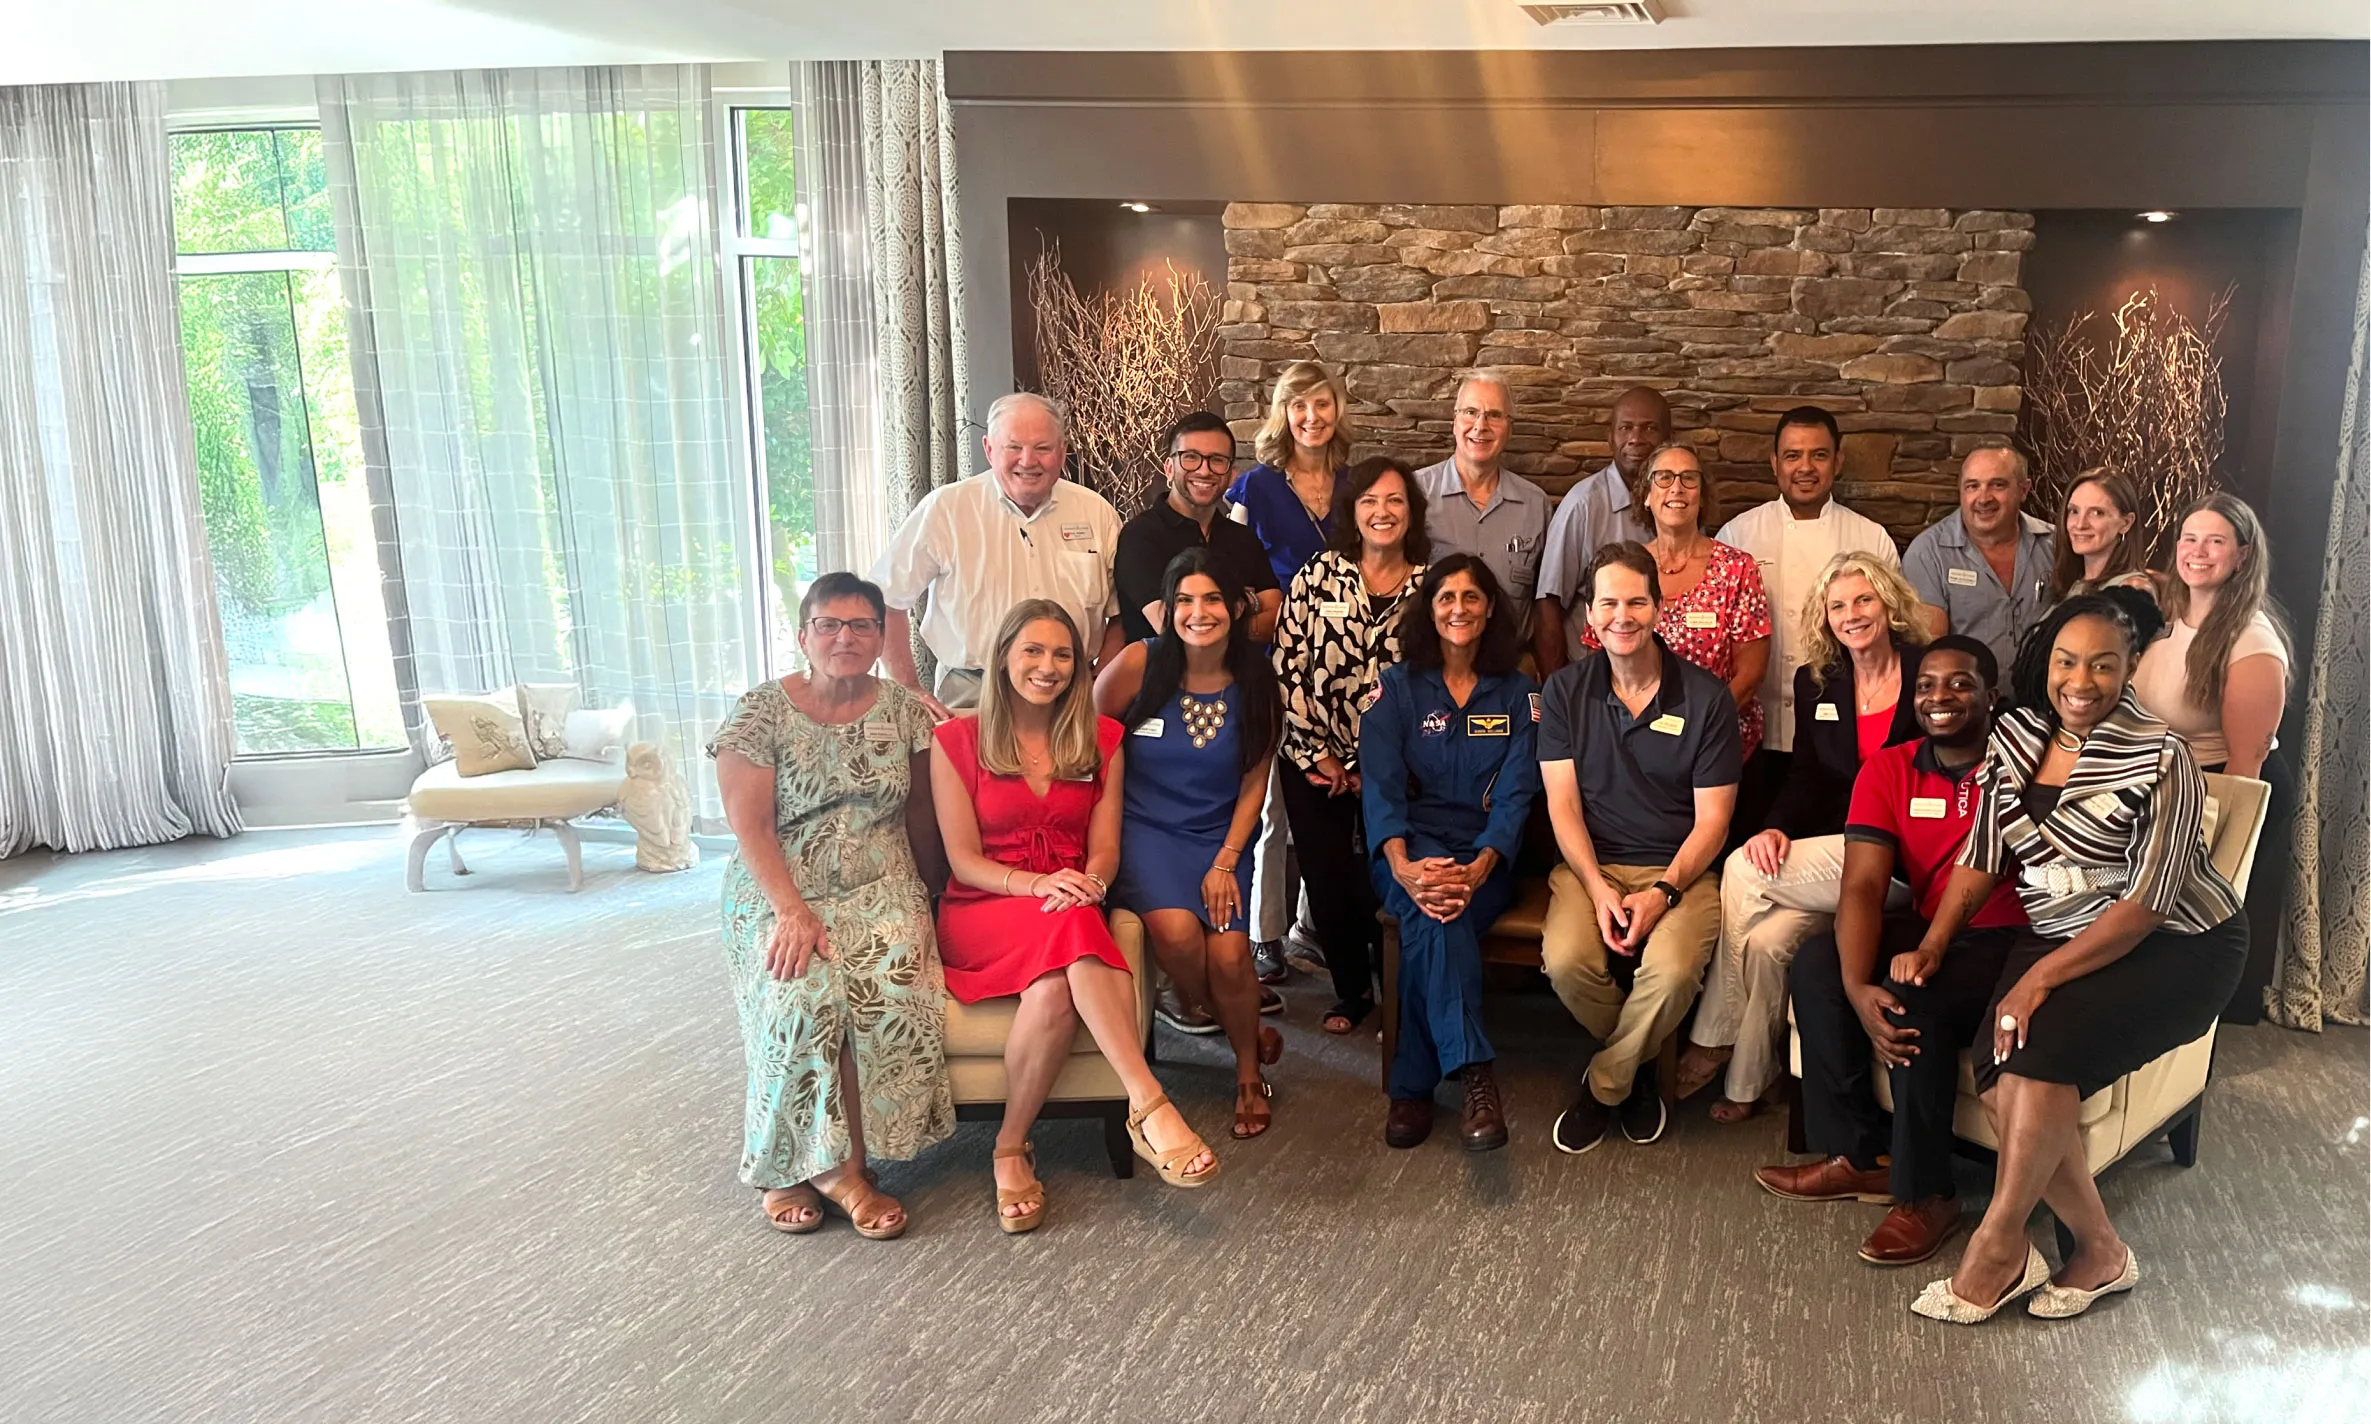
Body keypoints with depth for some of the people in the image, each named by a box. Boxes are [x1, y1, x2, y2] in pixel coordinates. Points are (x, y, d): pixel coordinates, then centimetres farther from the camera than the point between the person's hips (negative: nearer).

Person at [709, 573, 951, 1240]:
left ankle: (805, 1169, -15)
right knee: (805, 999, -30)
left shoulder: (903, 710, 6)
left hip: (880, 890, 2)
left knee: (890, 991, -27)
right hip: (780, 891, -2)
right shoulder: (759, 711, -2)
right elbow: (751, 828, -8)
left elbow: (921, 808, 12)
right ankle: (842, 1174, -14)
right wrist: (793, 912, -19)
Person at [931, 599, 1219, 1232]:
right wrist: (1035, 885, -21)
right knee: (1072, 927, -39)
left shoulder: (1101, 740, 14)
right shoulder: (957, 740, 6)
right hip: (982, 913, -2)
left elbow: (1104, 850, 6)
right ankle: (1149, 1105, -42)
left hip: (1071, 914, 3)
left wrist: (1088, 882, -19)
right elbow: (963, 859, -2)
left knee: (1055, 989, -37)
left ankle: (1011, 1149, -27)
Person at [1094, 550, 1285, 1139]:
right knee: (1176, 928, -28)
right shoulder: (1139, 664, -9)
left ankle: (1249, 1074, 10)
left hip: (1219, 839, 2)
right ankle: (1205, 1016, 8)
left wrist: (1225, 862, -6)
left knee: (1230, 952, -19)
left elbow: (1253, 785, 4)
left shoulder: (1255, 683, 0)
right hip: (1143, 828, -2)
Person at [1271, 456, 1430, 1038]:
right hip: (1315, 759, 1)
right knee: (1327, 878, 3)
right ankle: (1352, 989, 22)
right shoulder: (1317, 576, -1)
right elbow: (1288, 664, -4)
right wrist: (1317, 752, -7)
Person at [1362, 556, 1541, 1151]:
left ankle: (1413, 1085, -27)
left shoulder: (1518, 694, 11)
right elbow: (1381, 785, -5)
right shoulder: (1396, 688, 9)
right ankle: (1475, 1075, -41)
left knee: (1432, 921, -33)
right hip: (1410, 848, 0)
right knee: (1433, 907, -36)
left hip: (1487, 857, 0)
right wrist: (1403, 866, -25)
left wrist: (1479, 868, -22)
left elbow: (1516, 793, -1)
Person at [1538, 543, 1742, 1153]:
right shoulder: (1565, 691, 4)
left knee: (1672, 969, -31)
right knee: (1566, 960, -29)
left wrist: (1663, 892, -18)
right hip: (1591, 863, 2)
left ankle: (1604, 1086, -1)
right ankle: (1637, 1064, 5)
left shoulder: (1706, 697, -2)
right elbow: (1563, 806, -1)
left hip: (1680, 869, -1)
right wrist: (1598, 888, -17)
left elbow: (1712, 819, -3)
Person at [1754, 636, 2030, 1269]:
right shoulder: (1889, 770, 1)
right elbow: (1863, 887, -8)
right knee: (1816, 962, -14)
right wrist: (1856, 987, -25)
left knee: (1917, 1001, -29)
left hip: (2010, 938, -6)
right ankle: (1858, 1155, -3)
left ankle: (1925, 1194, -11)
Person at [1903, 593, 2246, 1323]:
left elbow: (2147, 901, -17)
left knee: (2042, 1046, -28)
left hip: (2174, 948, -5)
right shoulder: (2016, 735, 4)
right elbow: (1983, 856, 7)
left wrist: (2043, 977, -23)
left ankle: (1996, 1251, -12)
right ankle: (2100, 1249, -4)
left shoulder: (2160, 757, -14)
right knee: (1999, 1068, -21)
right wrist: (1932, 947, -4)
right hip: (2058, 938, 5)